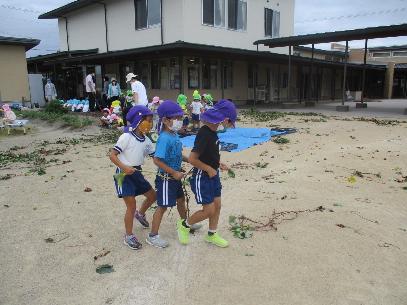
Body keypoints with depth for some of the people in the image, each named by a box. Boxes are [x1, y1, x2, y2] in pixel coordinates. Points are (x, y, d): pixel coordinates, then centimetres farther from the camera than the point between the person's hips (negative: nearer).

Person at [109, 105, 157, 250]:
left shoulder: (146, 140, 4)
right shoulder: (126, 137, -17)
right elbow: (112, 155, -18)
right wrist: (124, 167, -33)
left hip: (136, 173, 7)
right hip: (124, 174, -7)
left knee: (152, 195, 15)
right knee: (131, 206, -6)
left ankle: (140, 213, 45)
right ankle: (128, 236, 12)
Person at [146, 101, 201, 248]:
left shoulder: (175, 135, 3)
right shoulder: (164, 138, -24)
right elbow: (157, 160, -28)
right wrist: (174, 173, -25)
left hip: (175, 177, 9)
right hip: (166, 178, -9)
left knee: (181, 199, 25)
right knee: (163, 206, 0)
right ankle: (152, 236, 14)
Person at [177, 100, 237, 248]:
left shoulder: (212, 131, 2)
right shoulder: (204, 134, -26)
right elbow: (192, 159, -28)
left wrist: (218, 164, 6)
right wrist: (209, 169, -18)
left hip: (213, 175, 9)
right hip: (202, 177, -9)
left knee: (217, 205, 14)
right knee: (209, 210, -1)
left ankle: (212, 234, 33)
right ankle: (184, 225, 22)